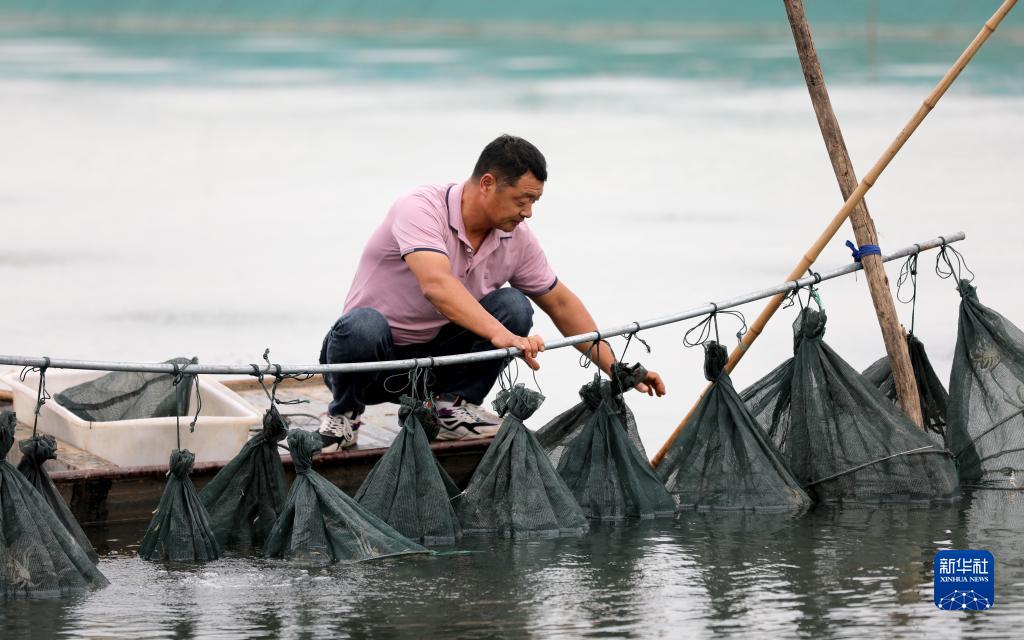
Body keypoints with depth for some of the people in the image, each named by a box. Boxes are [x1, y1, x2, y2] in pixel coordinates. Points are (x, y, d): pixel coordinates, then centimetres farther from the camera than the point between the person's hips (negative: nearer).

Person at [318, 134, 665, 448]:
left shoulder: (516, 238, -4)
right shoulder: (421, 209, -25)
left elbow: (561, 304, 10)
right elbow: (436, 285, -42)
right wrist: (500, 335, -55)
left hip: (436, 356, 5)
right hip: (373, 357, -5)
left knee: (513, 306, -16)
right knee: (363, 326, -40)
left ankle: (451, 408, -4)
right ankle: (343, 411, -9)